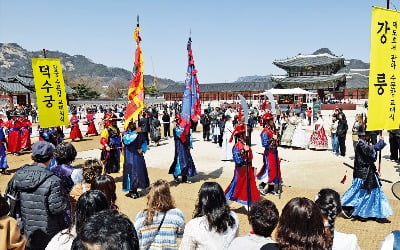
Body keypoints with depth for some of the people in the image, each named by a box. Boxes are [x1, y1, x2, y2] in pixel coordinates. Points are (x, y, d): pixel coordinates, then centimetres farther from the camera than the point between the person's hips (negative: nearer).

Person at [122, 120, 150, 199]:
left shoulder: (139, 133, 10)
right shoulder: (126, 133, -4)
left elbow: (144, 142, 11)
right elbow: (126, 140, -25)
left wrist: (142, 149, -8)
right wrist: (135, 132, -29)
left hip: (138, 156, 5)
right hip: (130, 157, -5)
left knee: (139, 172, 7)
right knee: (131, 172, -4)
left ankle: (135, 190, 20)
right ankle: (131, 191, 7)